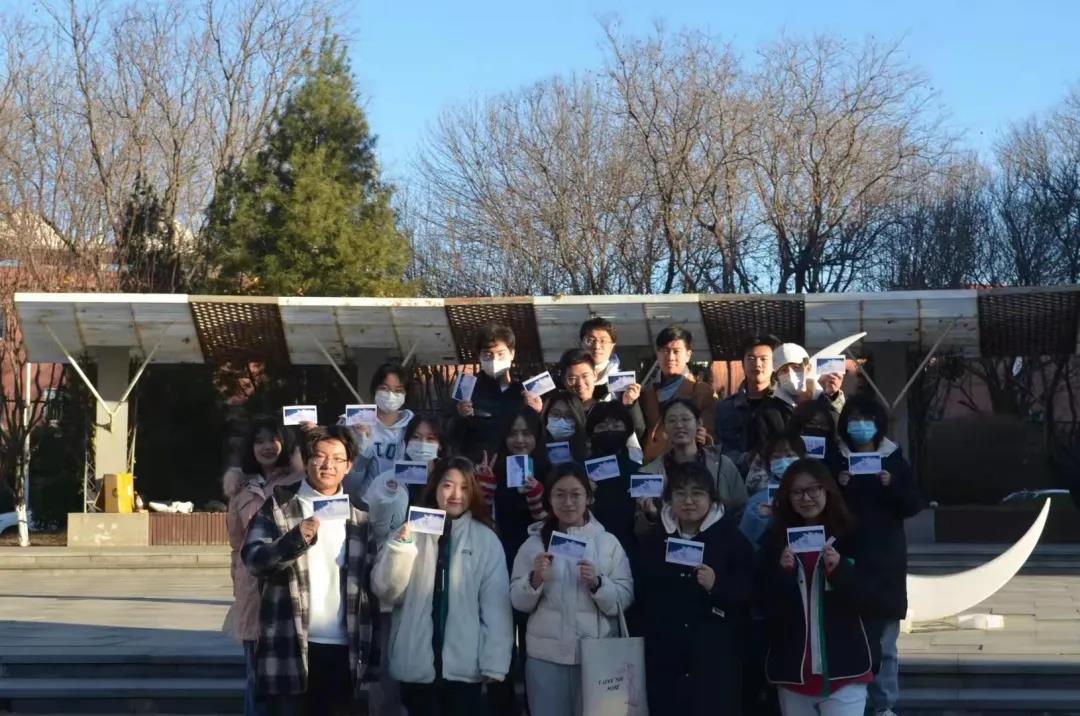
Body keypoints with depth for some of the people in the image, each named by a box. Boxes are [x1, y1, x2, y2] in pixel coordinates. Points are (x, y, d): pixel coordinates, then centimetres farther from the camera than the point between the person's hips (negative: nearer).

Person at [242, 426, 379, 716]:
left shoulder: (359, 517, 11)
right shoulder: (279, 505, 2)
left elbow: (372, 582, 14)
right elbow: (253, 560, -8)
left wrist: (371, 647, 10)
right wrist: (296, 540, -25)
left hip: (343, 649, 3)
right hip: (291, 648, -3)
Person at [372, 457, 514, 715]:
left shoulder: (486, 540, -1)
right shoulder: (412, 531, 3)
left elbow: (496, 604, -3)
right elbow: (386, 592, -1)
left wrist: (494, 664, -7)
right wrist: (401, 546, -14)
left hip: (465, 665, -1)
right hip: (418, 664, 1)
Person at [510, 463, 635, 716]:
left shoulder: (608, 542, 3)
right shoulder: (534, 543, 5)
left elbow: (624, 600, -1)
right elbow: (519, 602, 4)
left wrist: (597, 583, -18)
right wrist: (535, 578, -14)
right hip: (546, 655, 0)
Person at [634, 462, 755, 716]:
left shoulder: (730, 536, 1)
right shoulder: (654, 538, 12)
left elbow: (749, 590, -5)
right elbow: (641, 593, 17)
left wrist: (717, 585, -21)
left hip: (714, 654, -3)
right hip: (665, 654, 3)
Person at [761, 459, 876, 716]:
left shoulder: (852, 537, -2)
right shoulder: (776, 540, 6)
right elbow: (765, 604, 4)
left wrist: (839, 570, -18)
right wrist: (782, 573, -13)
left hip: (844, 667, -3)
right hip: (792, 668, 3)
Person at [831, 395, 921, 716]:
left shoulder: (895, 459, 4)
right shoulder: (837, 461, 4)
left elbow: (913, 506, 1)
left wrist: (892, 486, -15)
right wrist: (839, 487, -15)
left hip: (886, 560, 0)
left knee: (884, 639, 4)